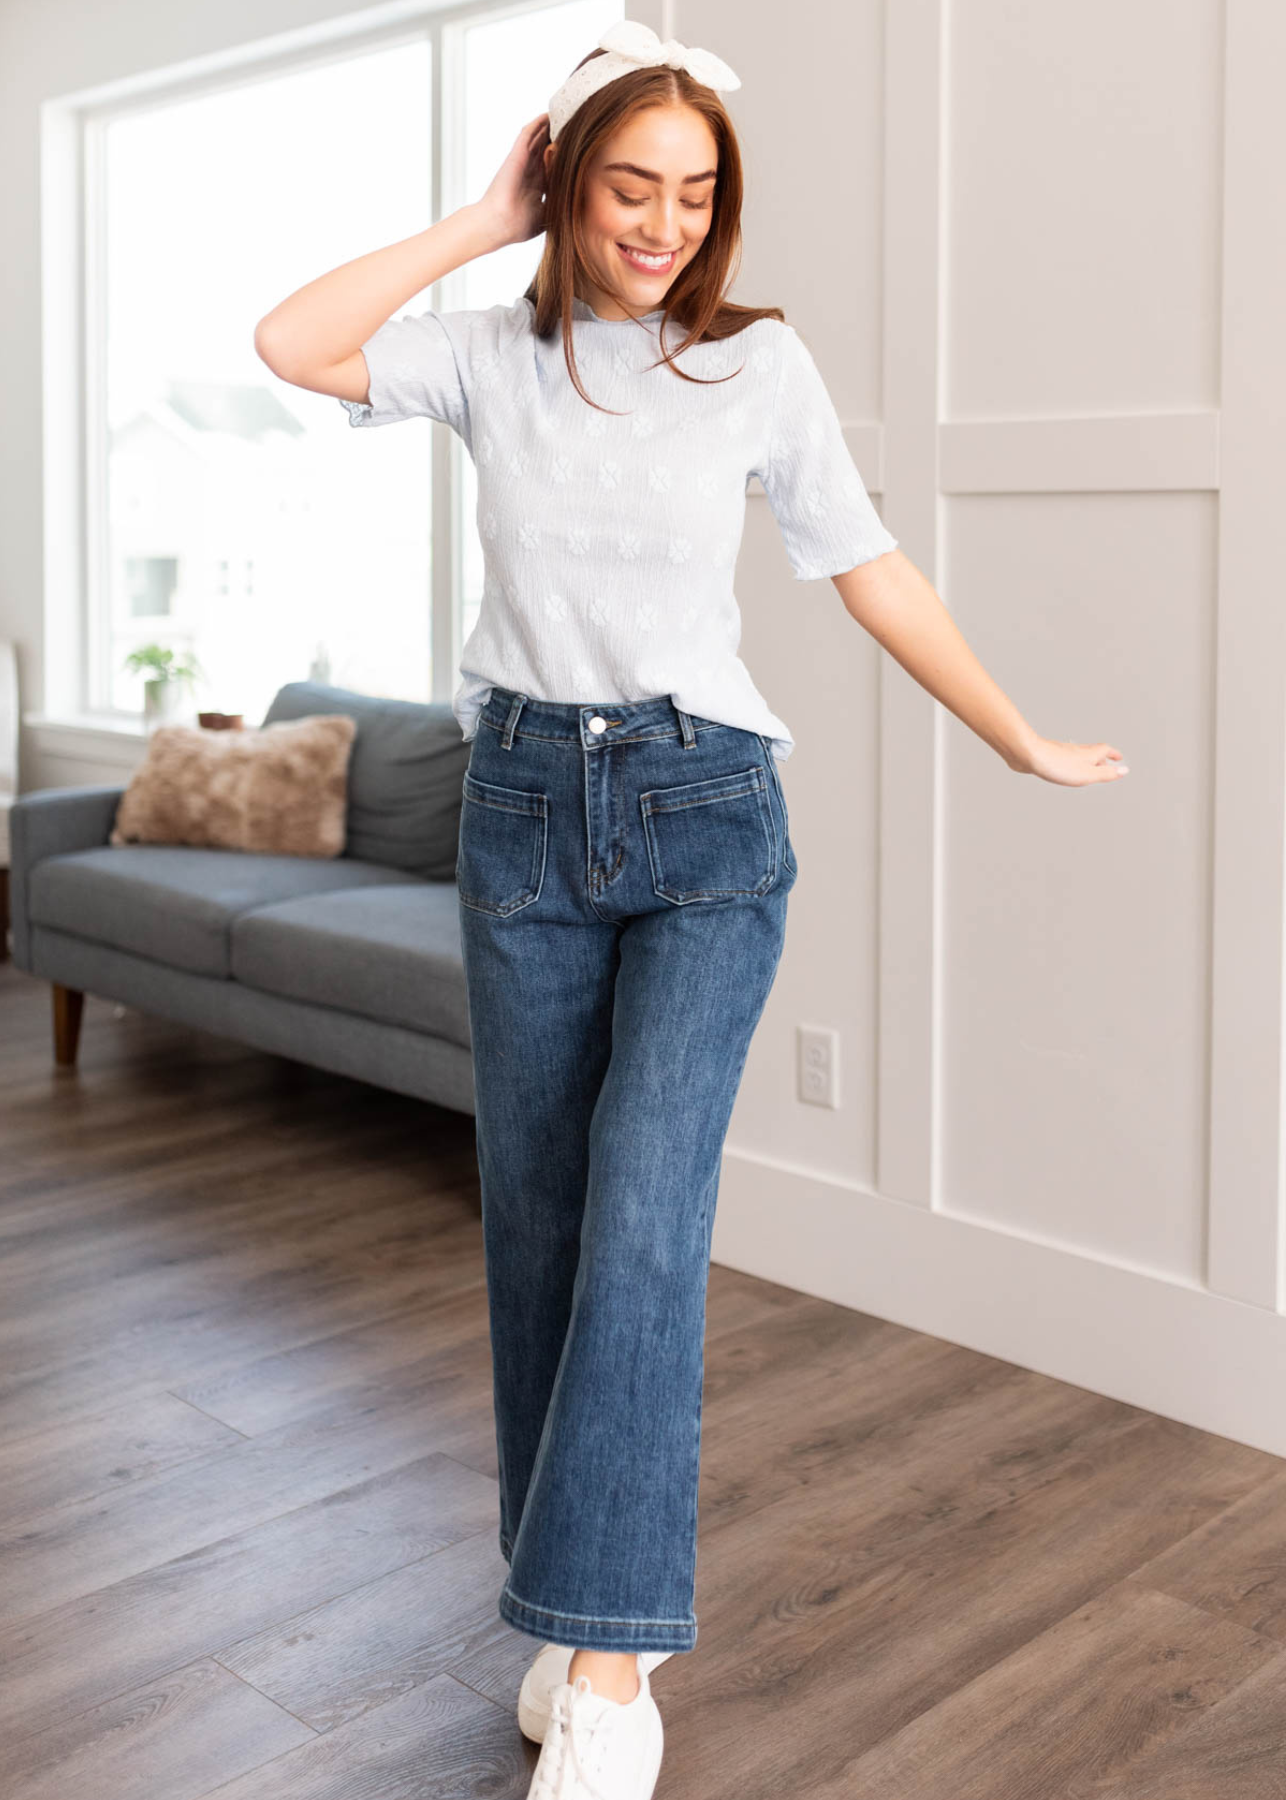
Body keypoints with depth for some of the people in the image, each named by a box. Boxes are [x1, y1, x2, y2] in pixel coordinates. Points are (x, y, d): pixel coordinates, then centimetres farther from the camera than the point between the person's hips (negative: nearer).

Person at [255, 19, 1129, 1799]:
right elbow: (291, 342, -10)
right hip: (524, 802, 3)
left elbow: (877, 576, 5)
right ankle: (576, 1609, 21)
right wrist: (482, 222, -4)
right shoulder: (493, 352, 4)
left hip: (705, 814, -2)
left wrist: (1025, 745, 8)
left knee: (644, 1216, -14)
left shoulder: (760, 363, 0)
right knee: (537, 1218, 6)